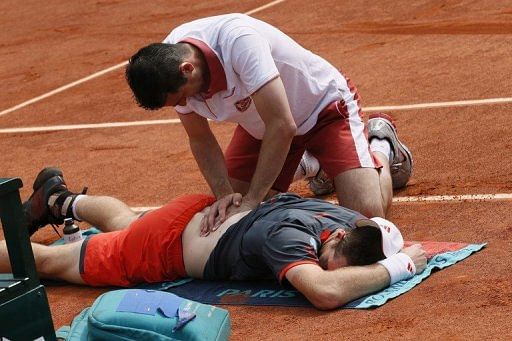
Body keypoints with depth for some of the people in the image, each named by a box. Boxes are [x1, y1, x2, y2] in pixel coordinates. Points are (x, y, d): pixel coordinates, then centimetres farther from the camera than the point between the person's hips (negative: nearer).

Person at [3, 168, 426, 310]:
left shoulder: (355, 222, -23)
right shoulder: (288, 235, -44)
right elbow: (325, 292, -61)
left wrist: (401, 253, -22)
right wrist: (394, 268, -49)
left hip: (207, 213, 7)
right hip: (165, 244, -7)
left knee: (124, 223, 38)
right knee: (49, 261, 14)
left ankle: (63, 200, 63)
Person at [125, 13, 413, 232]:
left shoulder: (238, 40, -40)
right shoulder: (168, 67, -19)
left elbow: (282, 127, -39)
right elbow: (201, 140, -6)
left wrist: (251, 201, -34)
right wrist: (225, 194, -22)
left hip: (324, 106, -6)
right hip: (261, 125, 6)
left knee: (368, 214, -18)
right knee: (228, 211, 1)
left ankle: (381, 143, 15)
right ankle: (310, 163, 24)